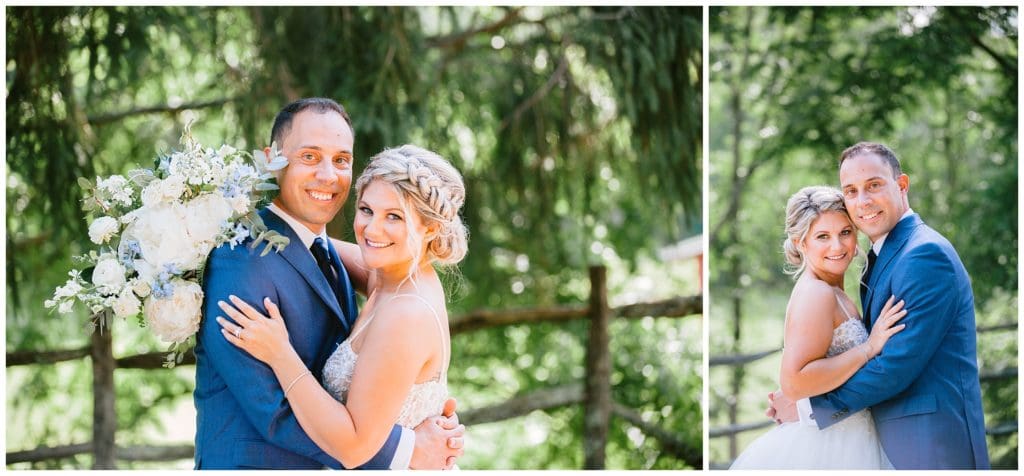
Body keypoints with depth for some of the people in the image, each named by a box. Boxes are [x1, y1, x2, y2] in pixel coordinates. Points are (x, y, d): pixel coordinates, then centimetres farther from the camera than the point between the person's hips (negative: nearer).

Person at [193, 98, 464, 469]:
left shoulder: (328, 256, 7)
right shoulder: (242, 262, -20)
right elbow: (273, 411, -24)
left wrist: (438, 424, -10)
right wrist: (404, 450, -21)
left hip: (323, 466, 8)